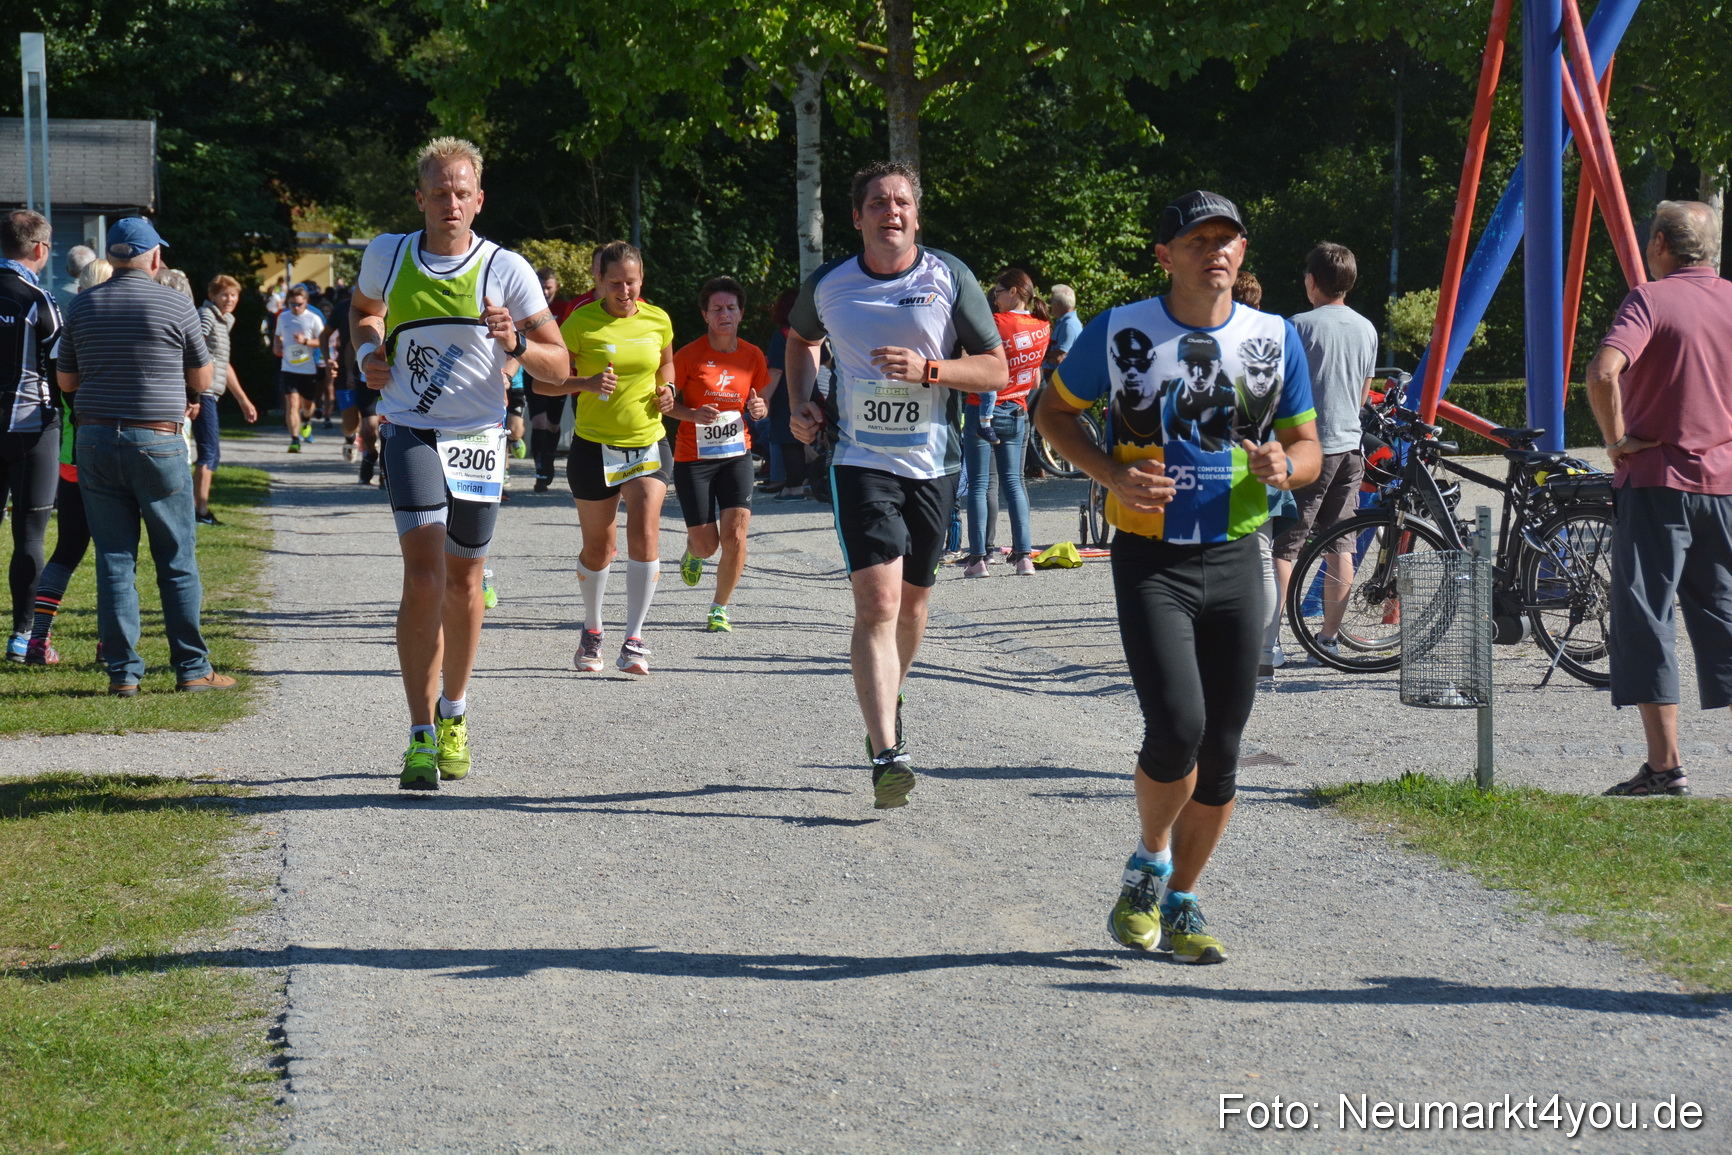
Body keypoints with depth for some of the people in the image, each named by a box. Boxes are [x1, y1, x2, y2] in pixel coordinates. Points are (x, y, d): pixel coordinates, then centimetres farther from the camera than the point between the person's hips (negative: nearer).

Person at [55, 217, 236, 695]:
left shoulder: (83, 306, 6)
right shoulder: (175, 305, -5)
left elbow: (66, 380, 13)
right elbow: (202, 380, 5)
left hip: (95, 441, 3)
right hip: (157, 441, -3)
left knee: (114, 561, 6)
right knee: (177, 562, 4)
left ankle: (123, 671, 4)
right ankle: (192, 669, 7)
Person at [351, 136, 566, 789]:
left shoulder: (506, 270, -4)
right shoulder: (387, 255, 1)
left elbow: (558, 364, 0)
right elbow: (363, 307, 26)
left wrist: (516, 345, -20)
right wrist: (367, 352, 5)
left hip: (479, 440, 1)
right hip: (410, 435, -1)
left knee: (464, 577, 11)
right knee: (424, 573, -16)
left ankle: (453, 714, 34)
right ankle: (422, 737, -15)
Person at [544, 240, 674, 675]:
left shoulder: (658, 321, 1)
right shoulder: (580, 323, -9)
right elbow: (542, 382, -7)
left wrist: (666, 388, 1)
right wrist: (586, 383, -22)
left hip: (648, 444, 2)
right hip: (594, 447, -1)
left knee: (644, 533, -16)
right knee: (598, 545, 8)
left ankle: (634, 640, -11)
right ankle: (592, 631, 32)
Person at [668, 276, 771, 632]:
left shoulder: (753, 356, 3)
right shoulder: (689, 356, -7)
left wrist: (759, 409, -8)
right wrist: (694, 414, -20)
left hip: (736, 455, 2)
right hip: (692, 456, -2)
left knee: (735, 535, -13)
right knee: (706, 543, 0)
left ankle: (720, 609, 6)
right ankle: (693, 552, 40)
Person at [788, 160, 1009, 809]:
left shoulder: (950, 279, -3)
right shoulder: (828, 286, 0)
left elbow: (996, 370, -3)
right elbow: (800, 338, 23)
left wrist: (929, 370, -19)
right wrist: (801, 403, 7)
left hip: (934, 463, 2)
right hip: (861, 460, -1)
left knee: (913, 601, 15)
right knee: (877, 602, -16)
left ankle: (890, 698, 45)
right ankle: (888, 756, -22)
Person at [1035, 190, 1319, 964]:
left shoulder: (1274, 339, 5)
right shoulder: (1121, 333, -3)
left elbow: (1308, 447, 12)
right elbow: (1053, 413, 8)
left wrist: (1282, 467, -13)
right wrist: (1113, 474, -10)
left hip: (1235, 560, 3)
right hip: (1150, 559, -3)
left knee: (1220, 751, 4)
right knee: (1176, 727, -18)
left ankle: (1180, 905, 21)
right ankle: (1149, 865, 10)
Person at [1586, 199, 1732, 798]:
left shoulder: (1651, 299, -10)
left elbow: (1603, 372, -26)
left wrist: (1617, 438, -12)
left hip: (1657, 480, -5)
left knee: (1646, 620, -1)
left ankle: (1665, 765, -5)